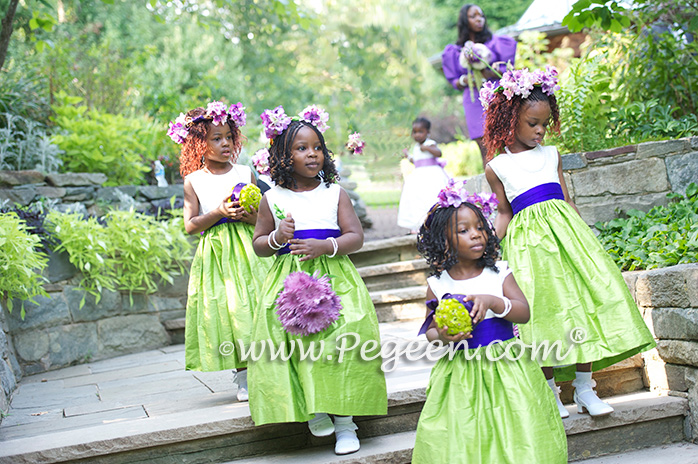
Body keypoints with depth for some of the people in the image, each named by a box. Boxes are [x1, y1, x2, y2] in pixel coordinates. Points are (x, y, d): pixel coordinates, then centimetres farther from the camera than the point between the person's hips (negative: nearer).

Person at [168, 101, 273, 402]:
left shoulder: (245, 173, 8)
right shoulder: (193, 181, 5)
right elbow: (190, 226, -1)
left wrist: (247, 215, -13)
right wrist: (218, 213, -14)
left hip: (248, 250, 1)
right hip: (215, 253, -1)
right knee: (228, 312, -2)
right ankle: (243, 379, 9)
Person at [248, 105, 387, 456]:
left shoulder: (335, 194, 5)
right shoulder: (272, 199, 6)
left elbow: (356, 237, 0)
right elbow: (258, 245, 13)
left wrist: (324, 246, -17)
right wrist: (276, 237, -10)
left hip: (333, 278, -1)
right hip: (289, 281, 1)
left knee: (343, 340, -16)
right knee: (293, 342, -15)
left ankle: (344, 420, -3)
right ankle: (312, 410, 7)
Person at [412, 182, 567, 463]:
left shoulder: (499, 274, 1)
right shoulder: (438, 285, 0)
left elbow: (525, 313, -7)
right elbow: (430, 331, 6)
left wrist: (491, 301, -22)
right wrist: (442, 337, -17)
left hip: (505, 366, 0)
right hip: (461, 373, 0)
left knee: (515, 437, 0)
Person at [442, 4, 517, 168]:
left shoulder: (495, 42, 10)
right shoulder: (455, 51, 13)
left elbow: (507, 71, 6)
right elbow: (455, 83, 14)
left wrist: (489, 74, -14)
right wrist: (464, 81, -9)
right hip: (474, 103, 1)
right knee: (486, 151, -6)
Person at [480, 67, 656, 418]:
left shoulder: (551, 155, 12)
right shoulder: (497, 167, 5)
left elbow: (567, 200, 14)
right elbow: (505, 214, 7)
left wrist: (582, 234, 9)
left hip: (564, 231, 3)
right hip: (528, 240, -3)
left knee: (581, 297, -3)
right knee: (542, 312, -4)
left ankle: (584, 389, 6)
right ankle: (550, 393, 8)